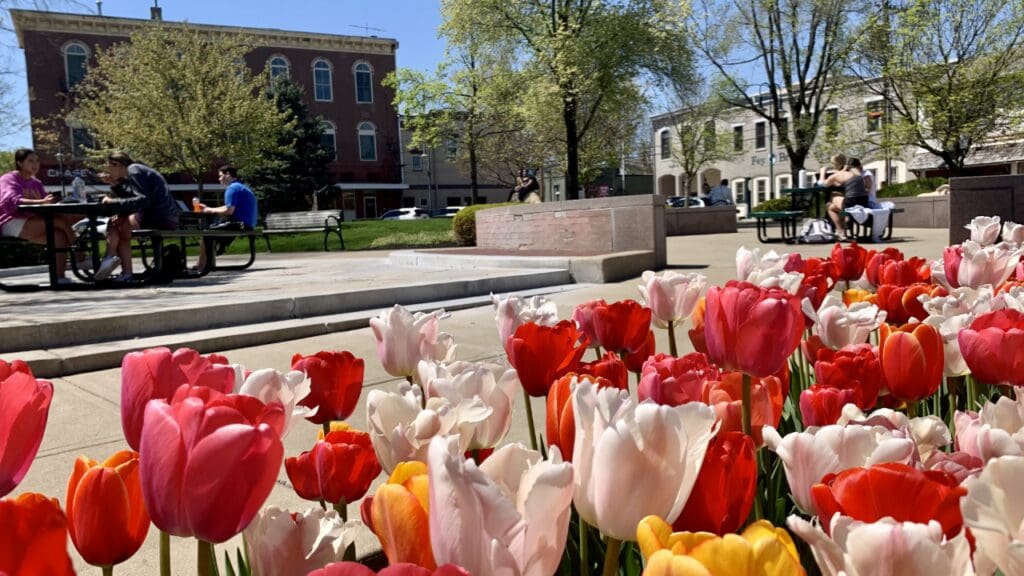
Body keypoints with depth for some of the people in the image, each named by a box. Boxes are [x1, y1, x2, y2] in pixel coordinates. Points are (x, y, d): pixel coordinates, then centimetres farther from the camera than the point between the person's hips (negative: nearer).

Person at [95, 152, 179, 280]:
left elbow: (142, 200, -21)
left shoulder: (134, 170, -9)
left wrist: (113, 201, -18)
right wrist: (114, 185, 7)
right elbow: (129, 199, 17)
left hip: (162, 218, -10)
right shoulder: (133, 170, 19)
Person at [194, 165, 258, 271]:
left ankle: (201, 266, 3)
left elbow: (229, 211, -19)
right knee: (214, 227, 22)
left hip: (239, 224, -10)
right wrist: (208, 208, 18)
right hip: (247, 225, 10)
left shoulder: (232, 188, -11)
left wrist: (211, 210, -5)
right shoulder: (242, 187, 21)